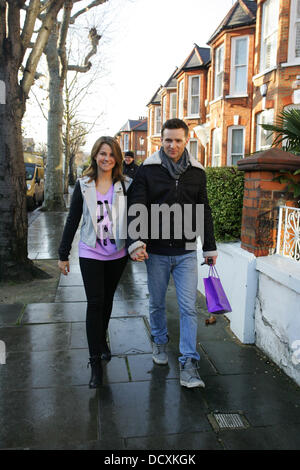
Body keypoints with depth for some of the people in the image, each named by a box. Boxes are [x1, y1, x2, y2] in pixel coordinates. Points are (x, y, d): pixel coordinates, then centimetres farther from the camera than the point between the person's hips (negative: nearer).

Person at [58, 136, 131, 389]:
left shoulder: (126, 185, -2)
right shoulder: (83, 186, -1)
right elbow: (72, 221, 3)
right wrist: (63, 254, 4)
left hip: (117, 253, 1)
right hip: (90, 254, -1)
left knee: (107, 300, 17)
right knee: (95, 303, -5)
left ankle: (102, 340, 41)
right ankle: (96, 363, 4)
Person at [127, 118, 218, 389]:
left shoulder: (197, 172, 4)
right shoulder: (148, 170, -3)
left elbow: (204, 212, 11)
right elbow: (136, 208, -8)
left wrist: (210, 247, 12)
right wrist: (136, 241, -23)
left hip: (186, 252, 1)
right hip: (156, 251, 0)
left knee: (189, 308, -1)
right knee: (157, 303, 15)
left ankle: (189, 364, 8)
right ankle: (159, 342, 41)